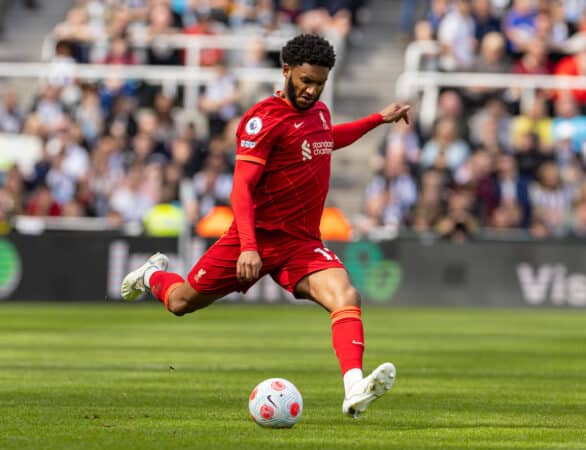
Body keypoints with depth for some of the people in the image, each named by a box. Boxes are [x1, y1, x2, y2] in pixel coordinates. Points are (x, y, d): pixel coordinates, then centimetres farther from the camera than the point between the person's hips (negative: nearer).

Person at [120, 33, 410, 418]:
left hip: (303, 243, 5)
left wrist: (379, 119, 32)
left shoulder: (319, 111, 9)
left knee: (346, 297, -24)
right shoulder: (264, 119, -15)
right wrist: (248, 246, -32)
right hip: (259, 235, -5)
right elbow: (242, 187, -21)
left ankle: (355, 392, -40)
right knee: (181, 302, 9)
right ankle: (153, 275, 46)